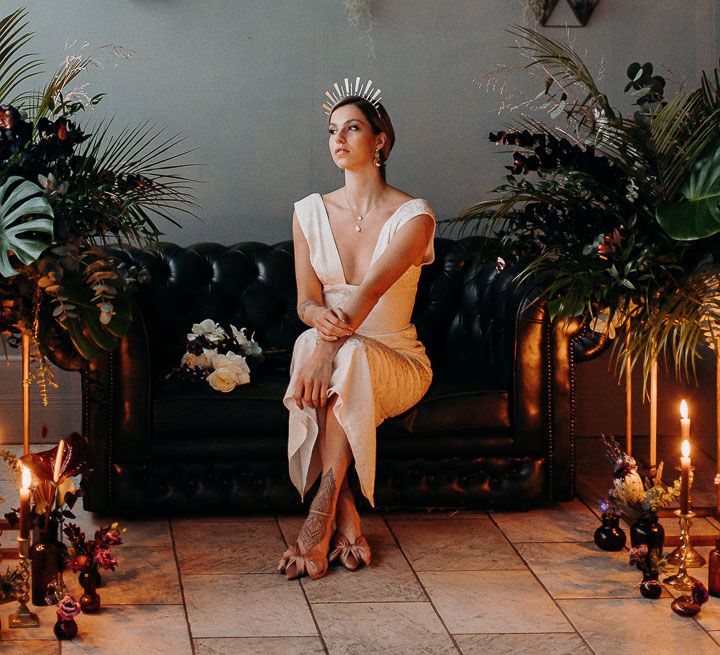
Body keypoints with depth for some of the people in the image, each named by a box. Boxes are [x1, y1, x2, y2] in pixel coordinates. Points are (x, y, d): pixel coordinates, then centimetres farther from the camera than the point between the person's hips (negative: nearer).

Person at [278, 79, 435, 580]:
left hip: (395, 361, -2)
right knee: (310, 342, -35)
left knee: (347, 357, -38)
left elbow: (372, 290, -23)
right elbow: (306, 300, 2)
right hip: (333, 355, 3)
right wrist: (321, 318, -25)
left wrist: (328, 350, -37)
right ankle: (346, 521, -35)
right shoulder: (311, 212, 7)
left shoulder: (413, 216, -7)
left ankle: (320, 520, -37)